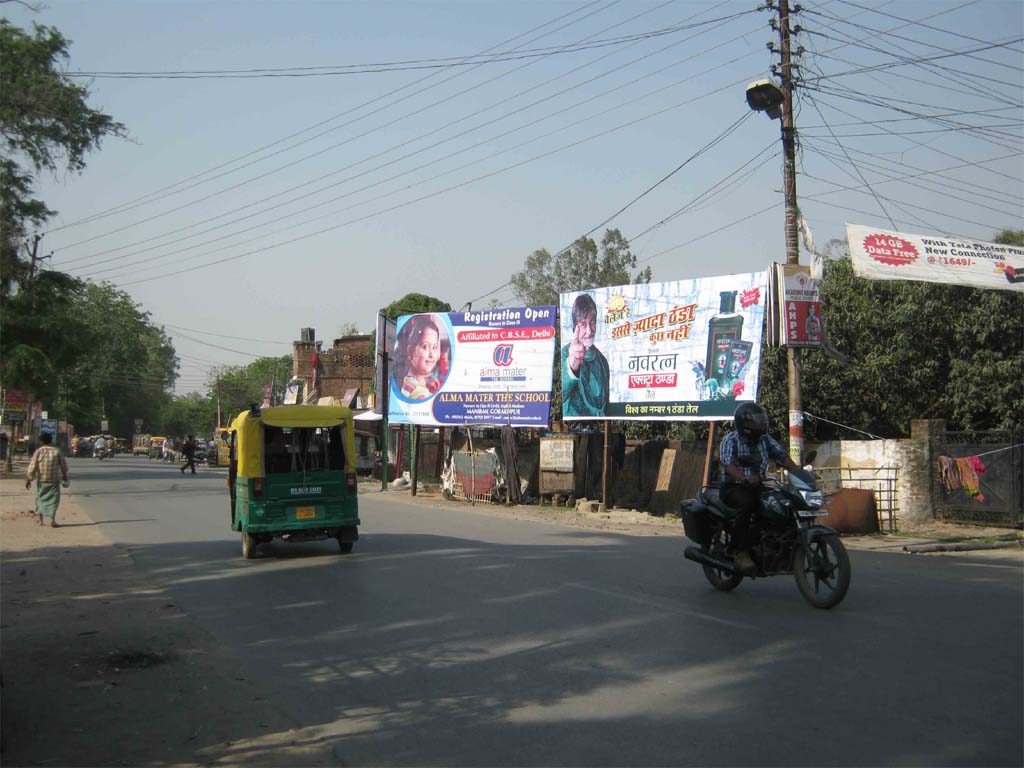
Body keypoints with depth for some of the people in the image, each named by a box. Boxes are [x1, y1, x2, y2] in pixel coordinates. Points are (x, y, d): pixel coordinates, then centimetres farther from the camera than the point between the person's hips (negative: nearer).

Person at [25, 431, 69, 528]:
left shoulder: (38, 452, -5)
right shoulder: (57, 451, -2)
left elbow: (32, 467, -7)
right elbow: (64, 466, 4)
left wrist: (28, 479, 0)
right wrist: (65, 477, 18)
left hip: (41, 480, 1)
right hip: (54, 480, 0)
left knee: (40, 498, 18)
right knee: (53, 498, 4)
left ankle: (40, 517, 24)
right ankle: (52, 519, -6)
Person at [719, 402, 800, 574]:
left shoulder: (765, 439, 14)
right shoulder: (730, 440, -5)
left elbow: (781, 455, 4)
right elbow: (728, 464, -22)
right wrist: (745, 479, -41)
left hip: (758, 487, 6)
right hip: (733, 487, -6)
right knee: (747, 503, -37)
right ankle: (740, 552, -30)